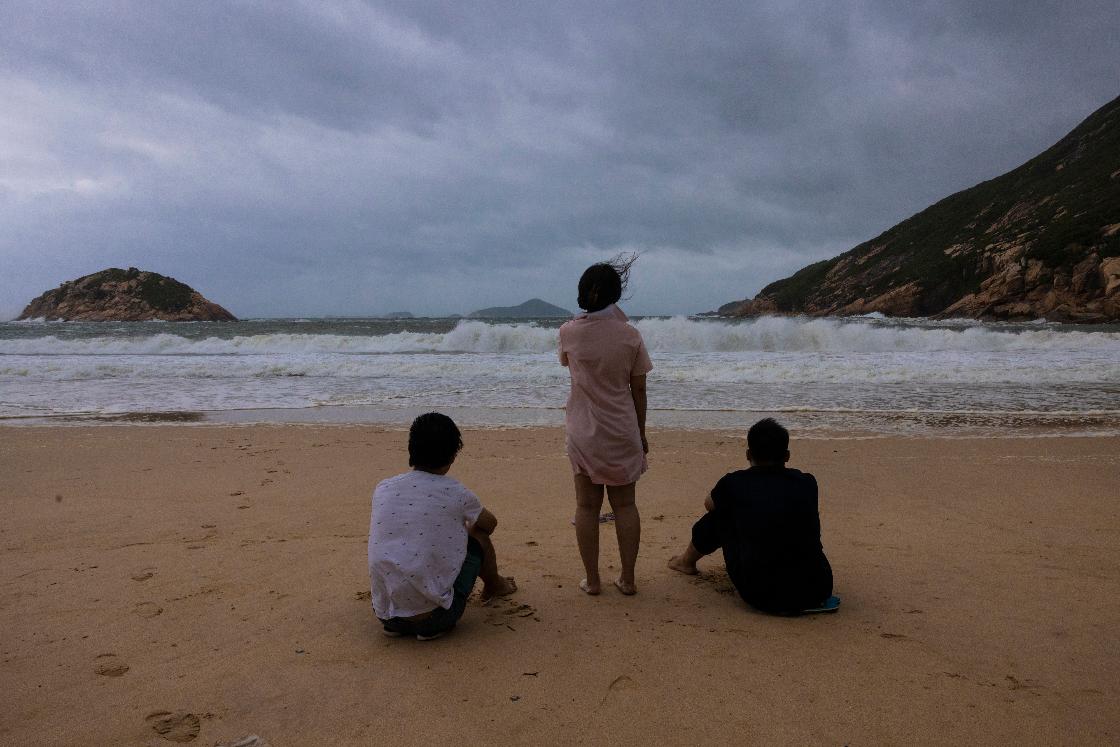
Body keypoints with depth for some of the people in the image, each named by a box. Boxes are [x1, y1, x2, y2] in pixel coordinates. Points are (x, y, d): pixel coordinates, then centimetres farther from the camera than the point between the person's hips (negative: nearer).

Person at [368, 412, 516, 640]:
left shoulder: (382, 489, 3)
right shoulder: (454, 492, -6)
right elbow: (490, 523, 15)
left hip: (385, 613, 4)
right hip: (432, 616, -4)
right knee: (478, 536, 17)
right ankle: (494, 586, 42)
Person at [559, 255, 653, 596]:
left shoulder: (569, 331, -8)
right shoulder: (630, 336, -8)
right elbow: (638, 391, -1)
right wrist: (641, 432, 10)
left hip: (583, 433, 0)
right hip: (622, 433, 0)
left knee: (587, 505, 9)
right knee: (624, 504, 11)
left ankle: (592, 580, 15)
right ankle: (627, 578, 18)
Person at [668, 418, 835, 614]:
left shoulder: (734, 483, -2)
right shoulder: (807, 483, 4)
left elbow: (709, 504, 22)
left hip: (760, 595, -2)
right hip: (816, 591, 2)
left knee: (720, 515, 21)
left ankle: (687, 560, 48)